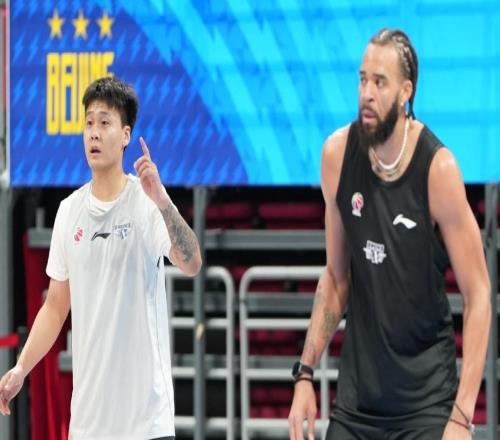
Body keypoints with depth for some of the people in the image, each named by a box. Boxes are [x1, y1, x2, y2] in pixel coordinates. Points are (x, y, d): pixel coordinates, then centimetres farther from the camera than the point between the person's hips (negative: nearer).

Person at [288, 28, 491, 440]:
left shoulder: (437, 168, -14)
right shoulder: (337, 154, -2)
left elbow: (478, 296, -11)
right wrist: (305, 372, 4)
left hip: (426, 401, -4)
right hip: (356, 396, 4)